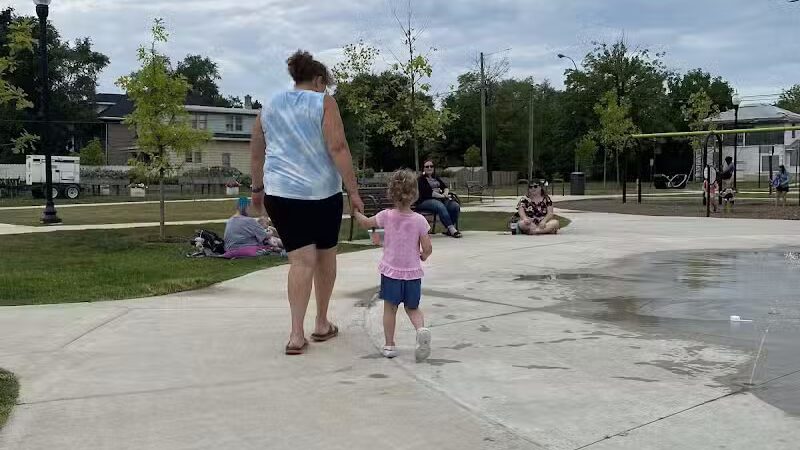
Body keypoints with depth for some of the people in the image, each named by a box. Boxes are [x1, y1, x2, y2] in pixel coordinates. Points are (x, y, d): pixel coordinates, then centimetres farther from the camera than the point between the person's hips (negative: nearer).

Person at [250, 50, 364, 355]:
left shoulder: (270, 107, 13)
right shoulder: (323, 103, -1)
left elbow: (256, 154, 18)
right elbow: (338, 148, -11)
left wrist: (258, 188, 29)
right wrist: (353, 191, -9)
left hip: (281, 193, 3)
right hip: (322, 192, -3)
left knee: (302, 259, 0)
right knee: (325, 255, 15)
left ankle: (297, 335, -11)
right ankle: (322, 324, 25)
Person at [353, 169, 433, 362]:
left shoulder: (387, 216, -9)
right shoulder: (419, 220, -11)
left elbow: (366, 224, 8)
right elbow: (427, 248, -10)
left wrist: (356, 211, 27)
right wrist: (423, 256, 13)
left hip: (391, 271, 0)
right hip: (413, 272, 0)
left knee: (390, 308, 13)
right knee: (413, 308, 14)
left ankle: (389, 345, 16)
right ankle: (421, 329, -14)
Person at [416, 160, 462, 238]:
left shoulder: (436, 178, 26)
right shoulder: (421, 179, 3)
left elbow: (445, 187, 18)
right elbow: (427, 192, -11)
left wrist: (445, 193, -7)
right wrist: (441, 196, -17)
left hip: (440, 199, 7)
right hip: (425, 201, -7)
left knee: (455, 206, -20)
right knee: (440, 206, -37)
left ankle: (450, 230, -23)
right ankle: (452, 229, -42)